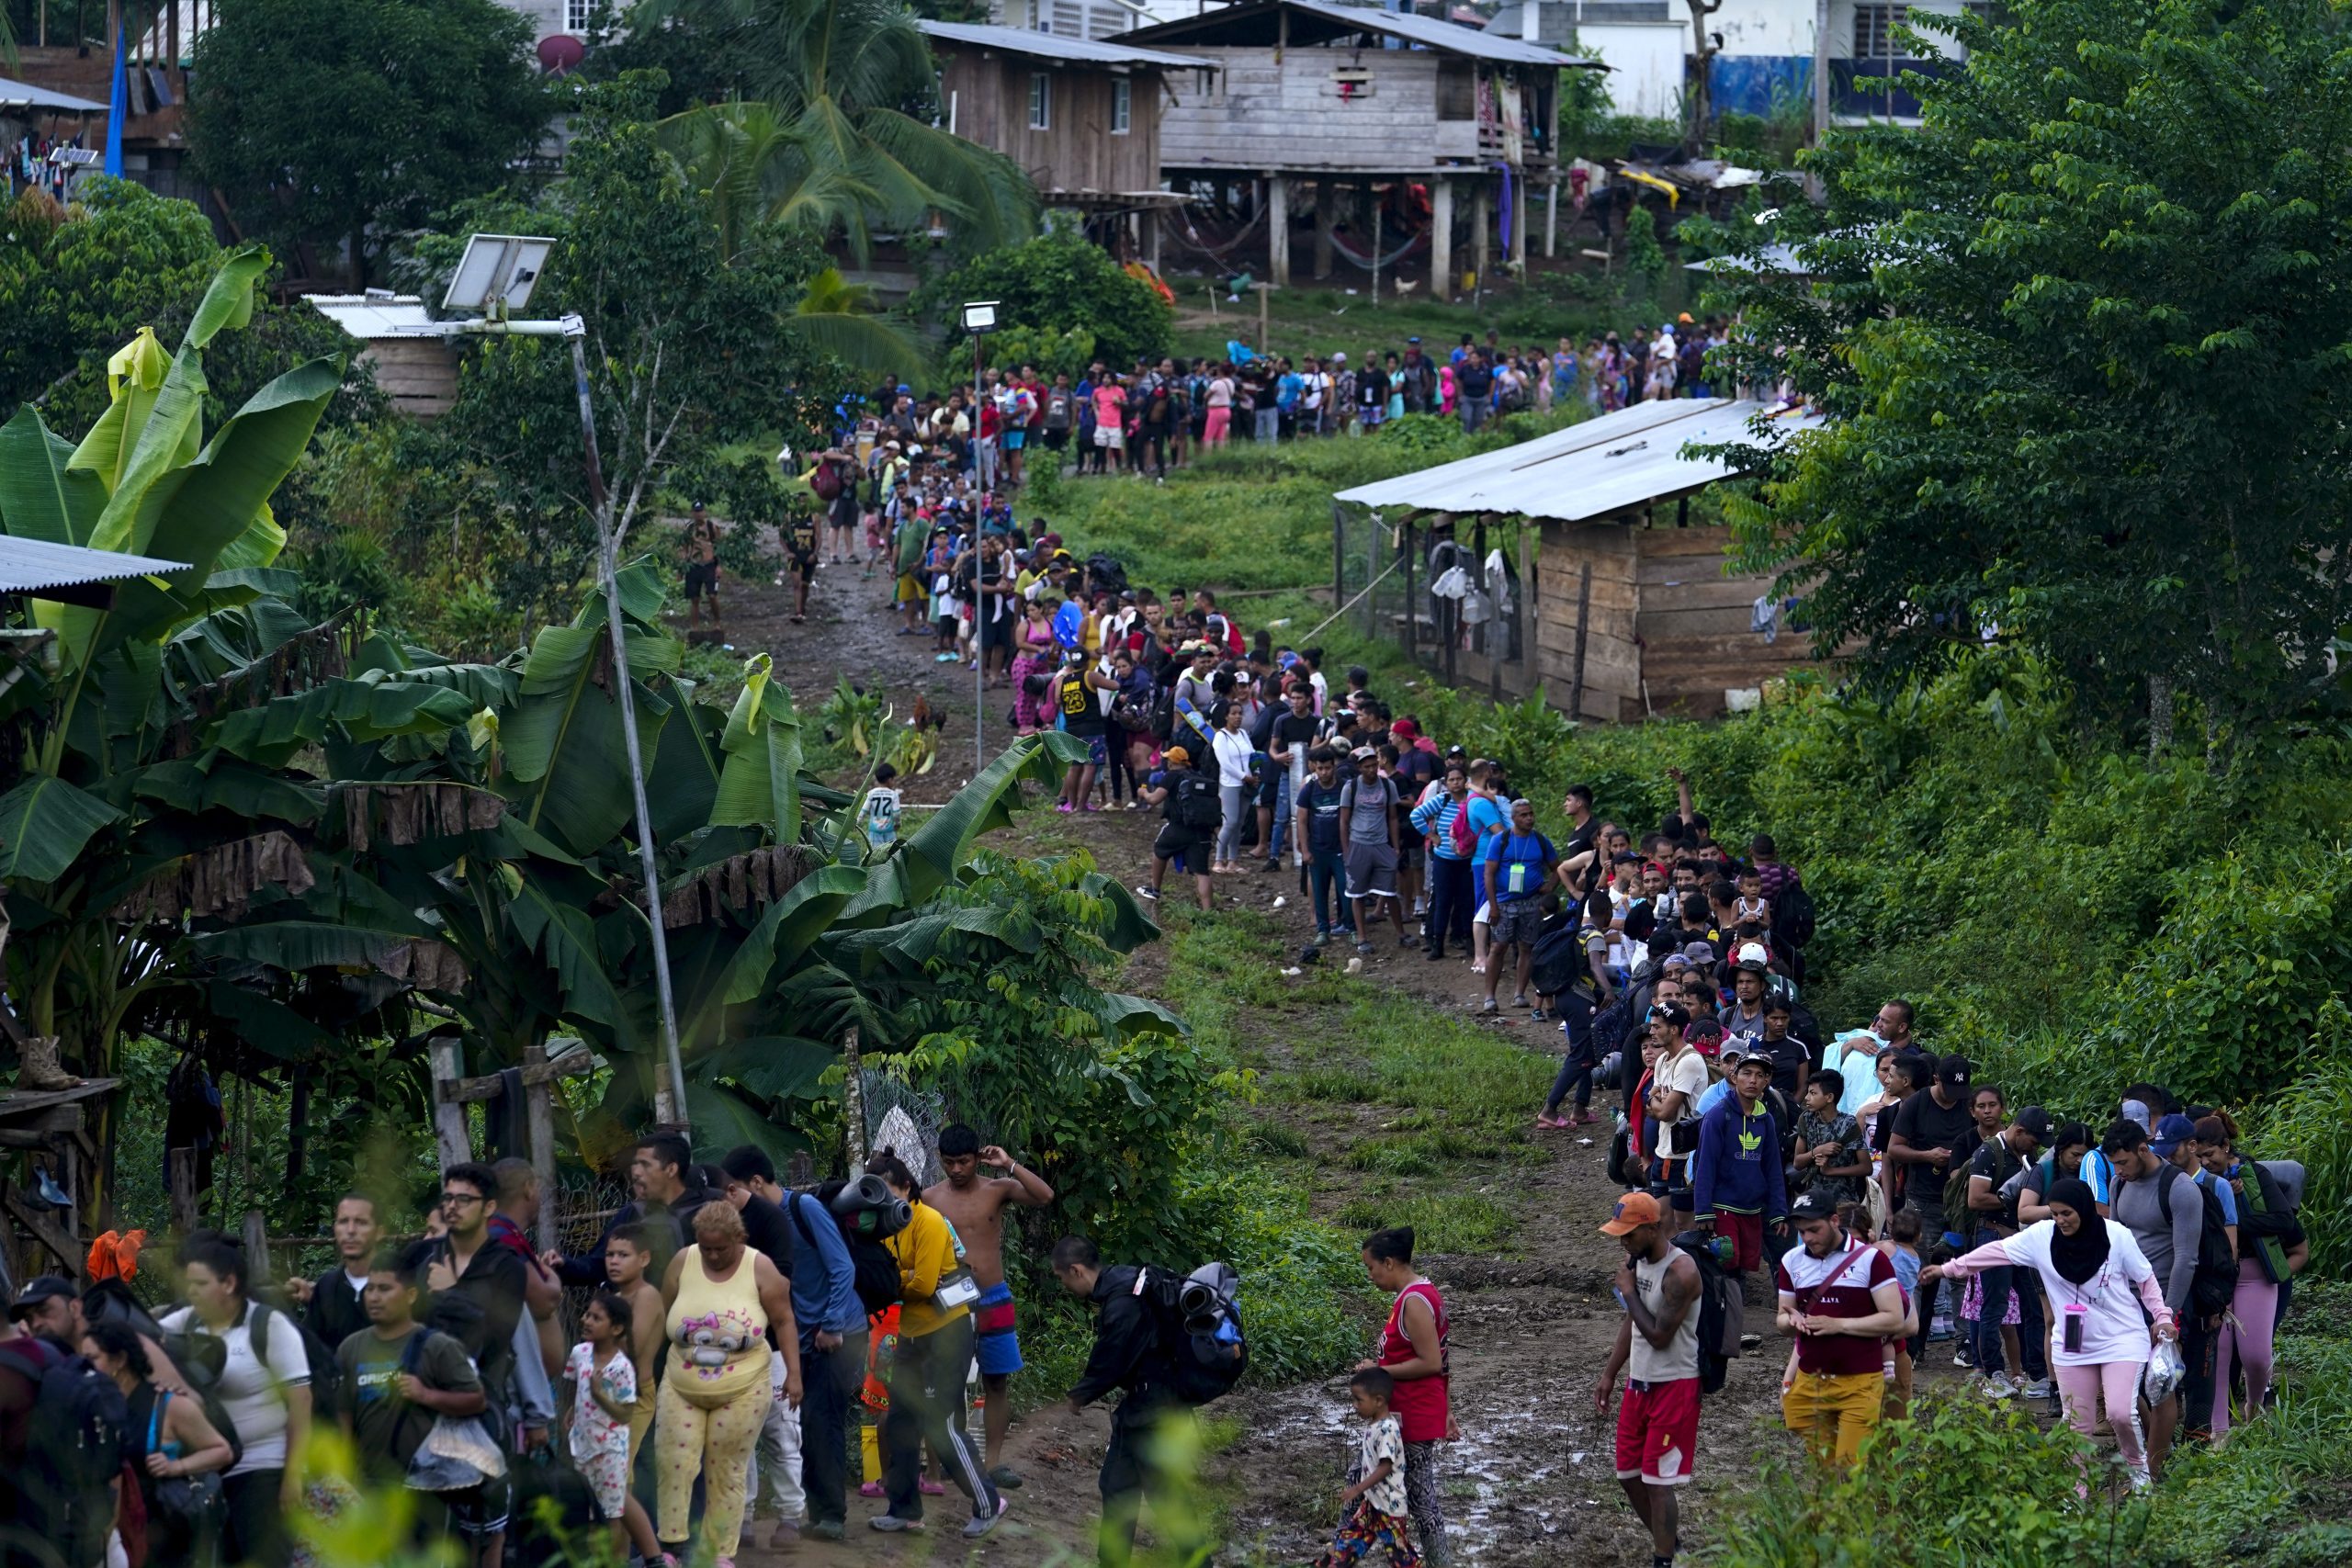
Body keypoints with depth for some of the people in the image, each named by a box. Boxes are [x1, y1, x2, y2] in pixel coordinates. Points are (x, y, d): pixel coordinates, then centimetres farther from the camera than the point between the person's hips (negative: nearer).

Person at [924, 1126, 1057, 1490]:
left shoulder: (998, 1190, 0)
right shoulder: (929, 1198, 0)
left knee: (997, 1381, 4)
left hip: (993, 1300, 1)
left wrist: (1008, 1164, -16)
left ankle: (994, 1460, 11)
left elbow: (1044, 1196, -15)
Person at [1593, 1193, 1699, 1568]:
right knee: (1629, 1475, 15)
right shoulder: (1639, 1261, 5)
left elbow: (1659, 1335, -24)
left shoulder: (1680, 1271, -22)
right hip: (1639, 1382, 9)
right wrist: (1609, 1374, 16)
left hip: (1673, 1386, -9)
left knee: (1657, 1481, -6)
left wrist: (1629, 1292, -16)